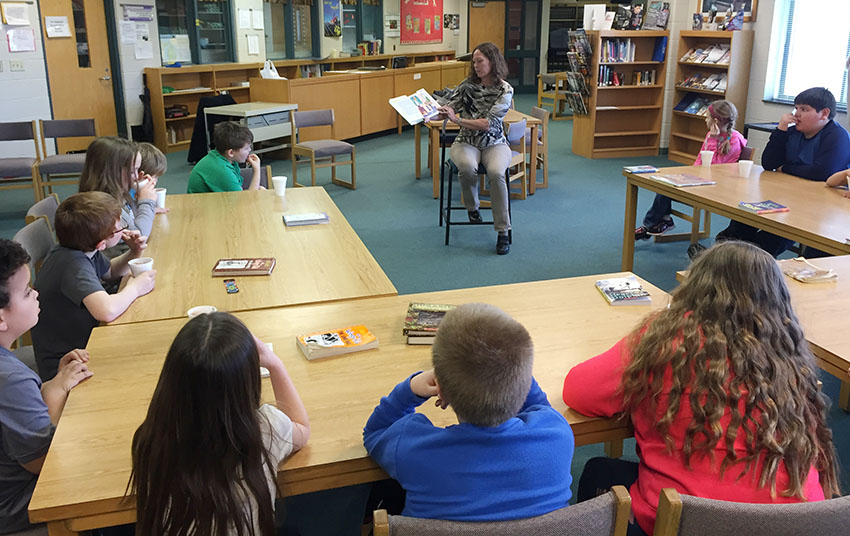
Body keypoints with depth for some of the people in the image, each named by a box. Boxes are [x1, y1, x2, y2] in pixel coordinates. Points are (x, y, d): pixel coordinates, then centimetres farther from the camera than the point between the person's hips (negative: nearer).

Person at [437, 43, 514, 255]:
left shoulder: (505, 90, -8)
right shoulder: (467, 85, 2)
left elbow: (487, 123, -18)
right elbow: (447, 109, 3)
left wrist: (457, 119, -25)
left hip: (495, 143, -1)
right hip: (466, 142, 2)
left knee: (496, 172, -34)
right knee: (467, 167, -35)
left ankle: (503, 231, -24)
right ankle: (472, 207, -3)